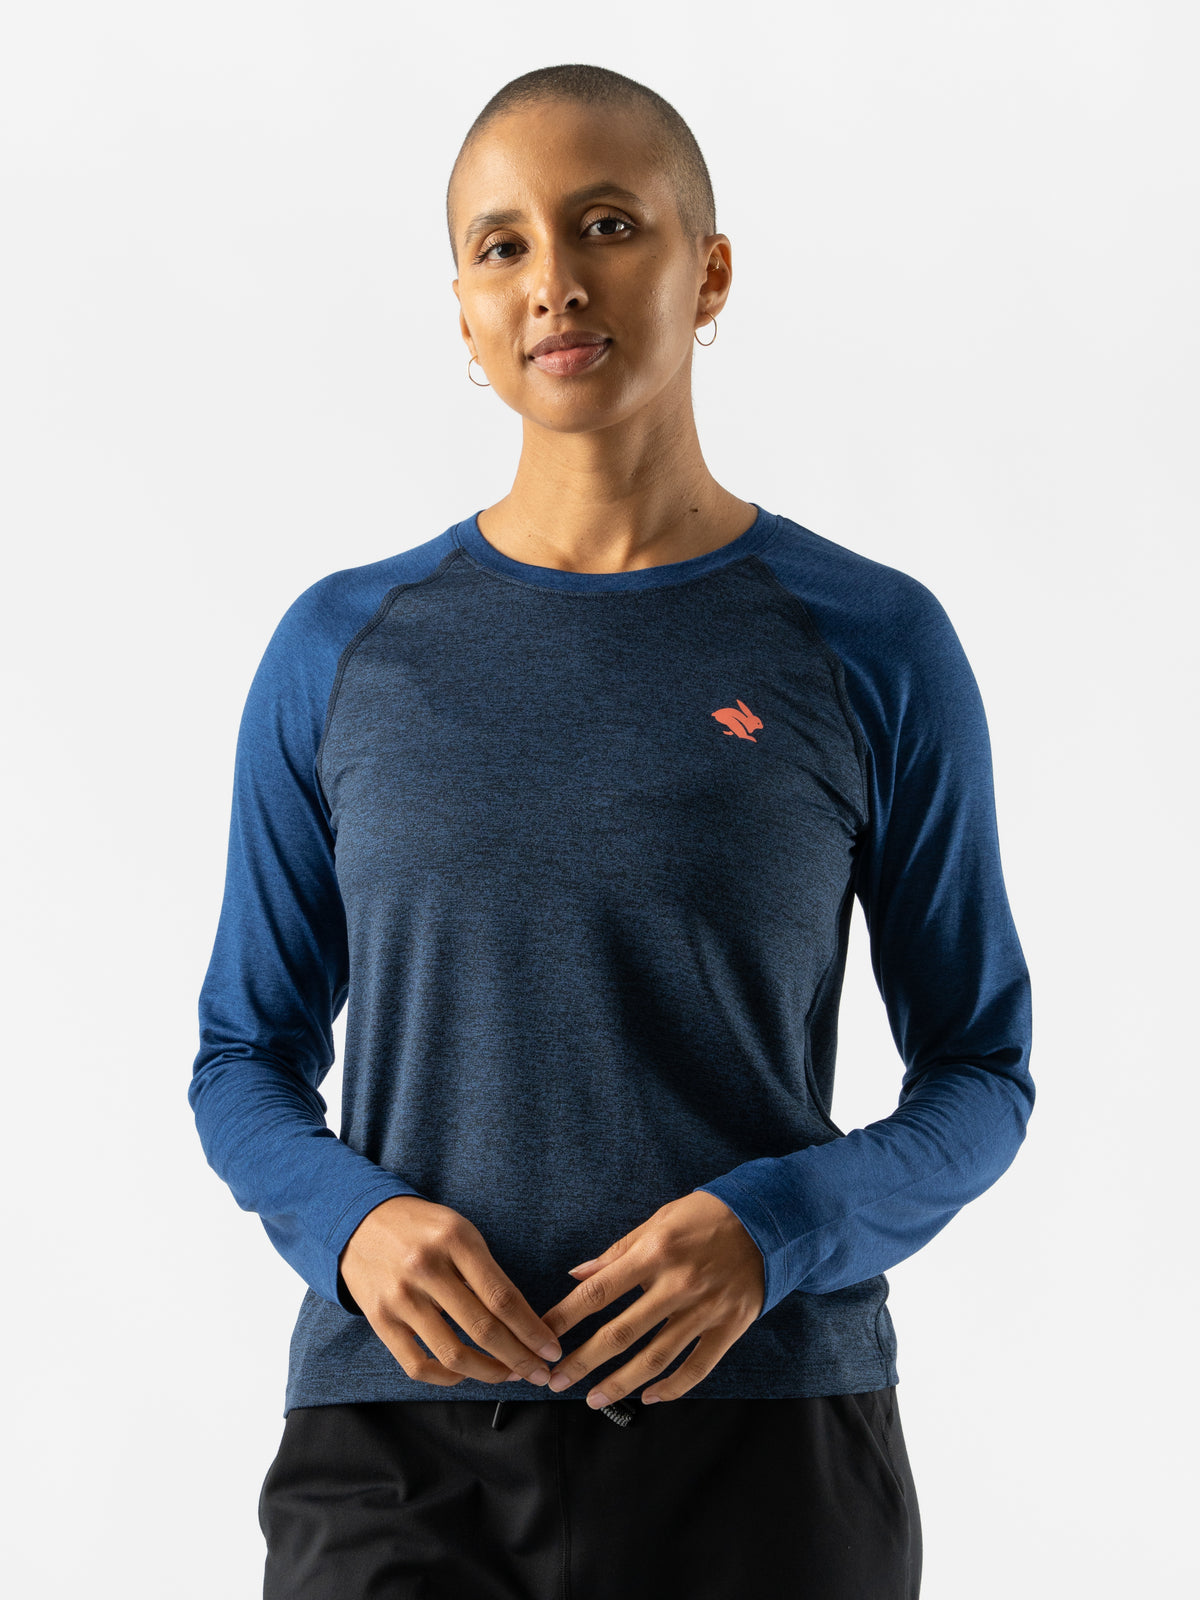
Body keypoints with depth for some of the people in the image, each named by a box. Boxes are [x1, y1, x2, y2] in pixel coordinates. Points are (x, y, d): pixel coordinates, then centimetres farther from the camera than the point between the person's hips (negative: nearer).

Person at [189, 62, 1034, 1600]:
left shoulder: (873, 646, 1)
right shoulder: (342, 651, 5)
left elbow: (980, 1068, 5)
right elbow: (245, 1056, 11)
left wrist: (774, 1231, -13)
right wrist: (352, 1218, -10)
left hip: (763, 1430, 0)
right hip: (400, 1438, 1)